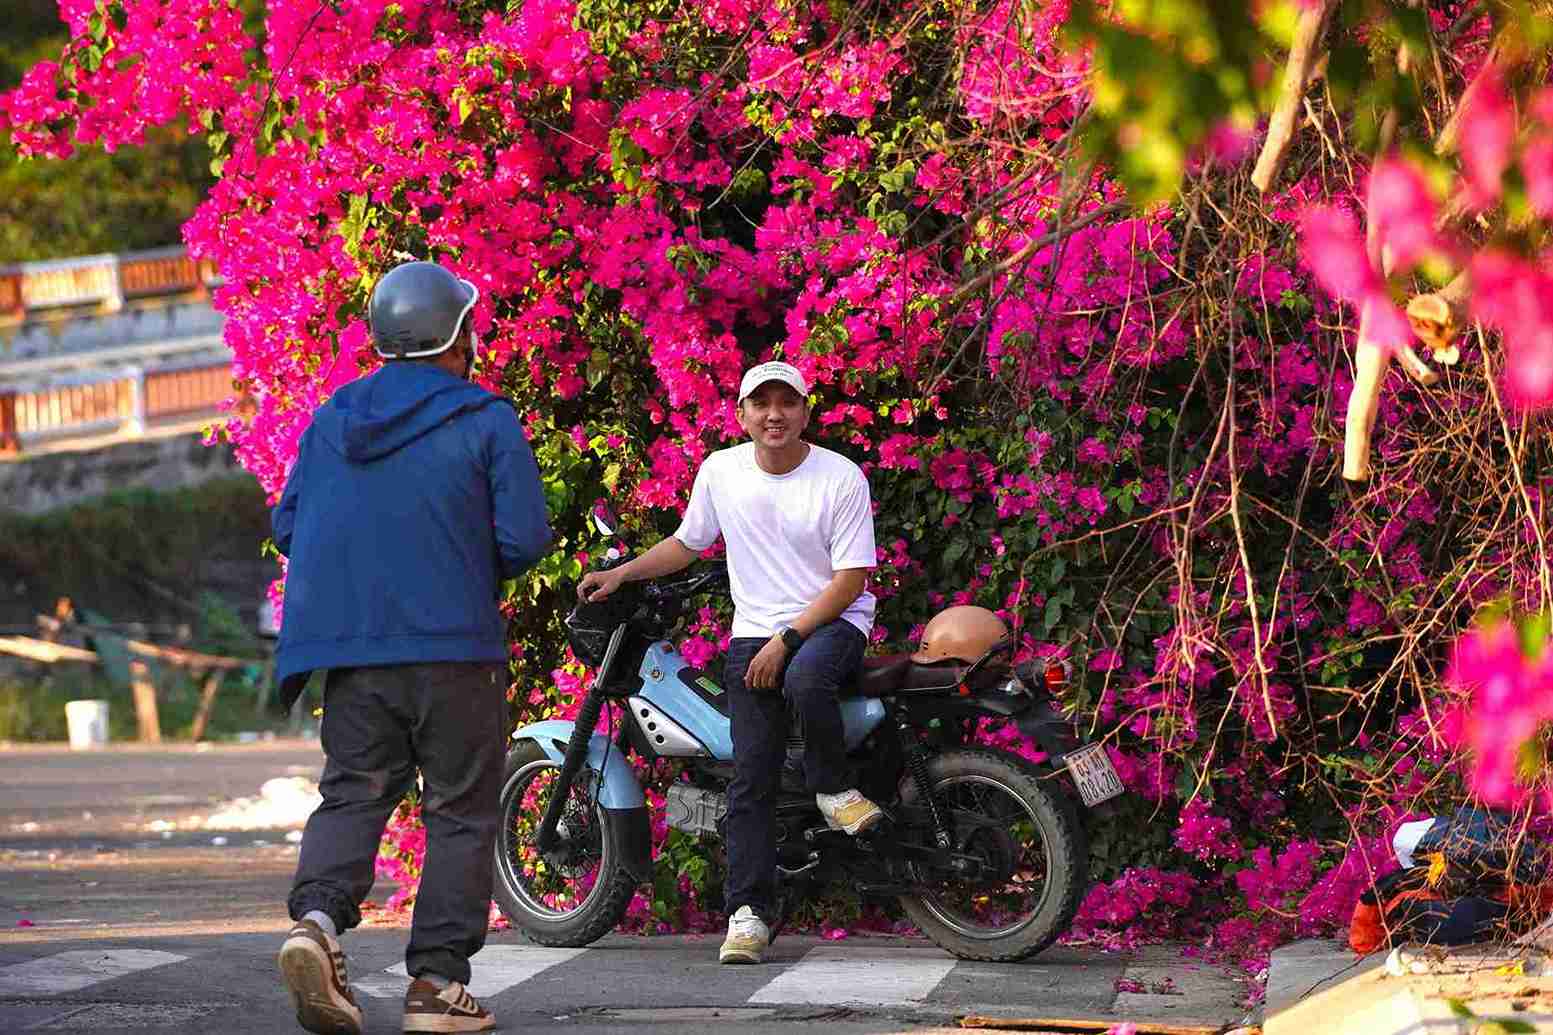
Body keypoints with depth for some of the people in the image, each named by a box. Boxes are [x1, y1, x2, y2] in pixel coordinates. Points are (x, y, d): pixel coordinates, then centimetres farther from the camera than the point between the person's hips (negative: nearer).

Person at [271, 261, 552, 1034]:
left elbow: (287, 527, 12)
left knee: (352, 793, 8)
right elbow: (525, 537, -9)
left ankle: (317, 915, -20)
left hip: (347, 648, 4)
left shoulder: (330, 419, 10)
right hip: (454, 648, -4)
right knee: (460, 812, 6)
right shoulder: (486, 421, -3)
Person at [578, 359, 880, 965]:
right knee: (751, 776, -8)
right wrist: (623, 573, 6)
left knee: (805, 680, -39)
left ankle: (834, 790, -13)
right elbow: (687, 542, 20)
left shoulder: (841, 478, -8)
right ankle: (748, 912, -9)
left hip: (832, 619, -3)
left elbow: (850, 578, -10)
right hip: (753, 632, 3)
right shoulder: (721, 471, 4)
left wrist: (786, 640, -17)